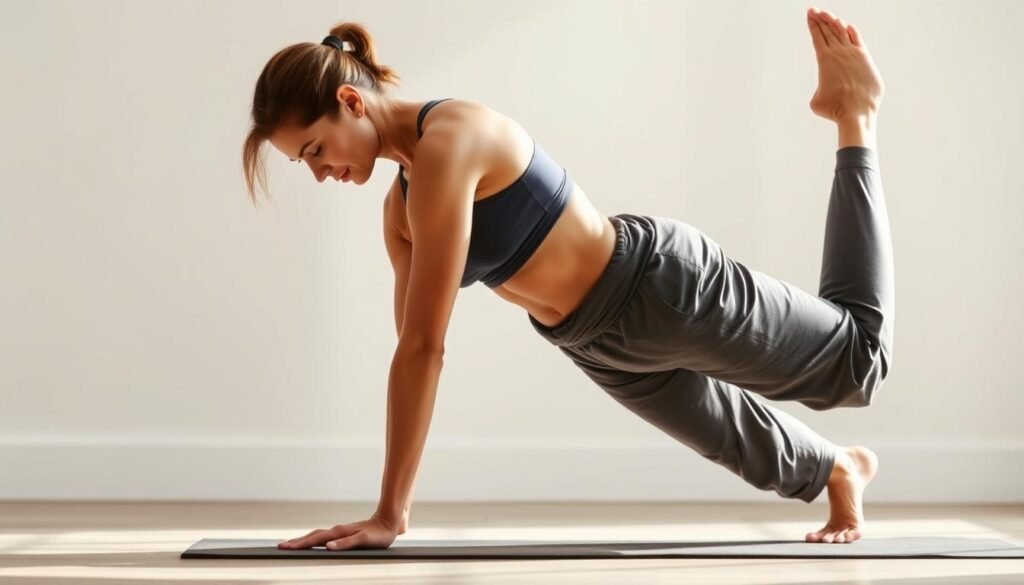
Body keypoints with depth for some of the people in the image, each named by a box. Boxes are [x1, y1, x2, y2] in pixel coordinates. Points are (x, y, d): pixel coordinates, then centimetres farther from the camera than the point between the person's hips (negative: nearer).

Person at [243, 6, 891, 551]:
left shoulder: (448, 142, -31)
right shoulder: (399, 207, -3)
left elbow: (423, 348, -32)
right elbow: (419, 350, 1)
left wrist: (389, 512, -28)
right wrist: (395, 507, 0)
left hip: (671, 288, -7)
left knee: (858, 360, 16)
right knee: (739, 439, 29)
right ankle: (837, 469, 60)